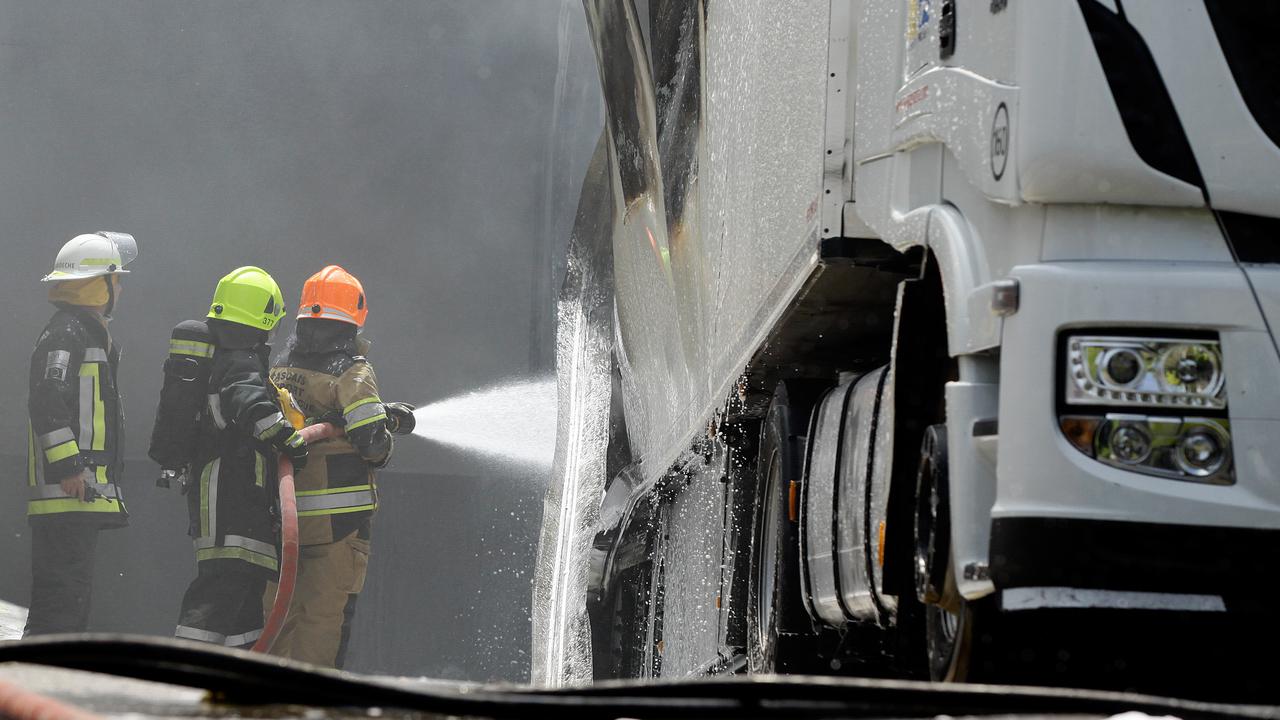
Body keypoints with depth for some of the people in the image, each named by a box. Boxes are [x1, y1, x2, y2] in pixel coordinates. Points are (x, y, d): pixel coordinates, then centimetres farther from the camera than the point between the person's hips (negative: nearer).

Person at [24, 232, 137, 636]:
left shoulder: (88, 333, 24)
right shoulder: (66, 334, -10)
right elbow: (47, 401, -22)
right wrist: (67, 466, -24)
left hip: (82, 495, 11)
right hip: (68, 496, -11)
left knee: (73, 595, 12)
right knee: (63, 590, -15)